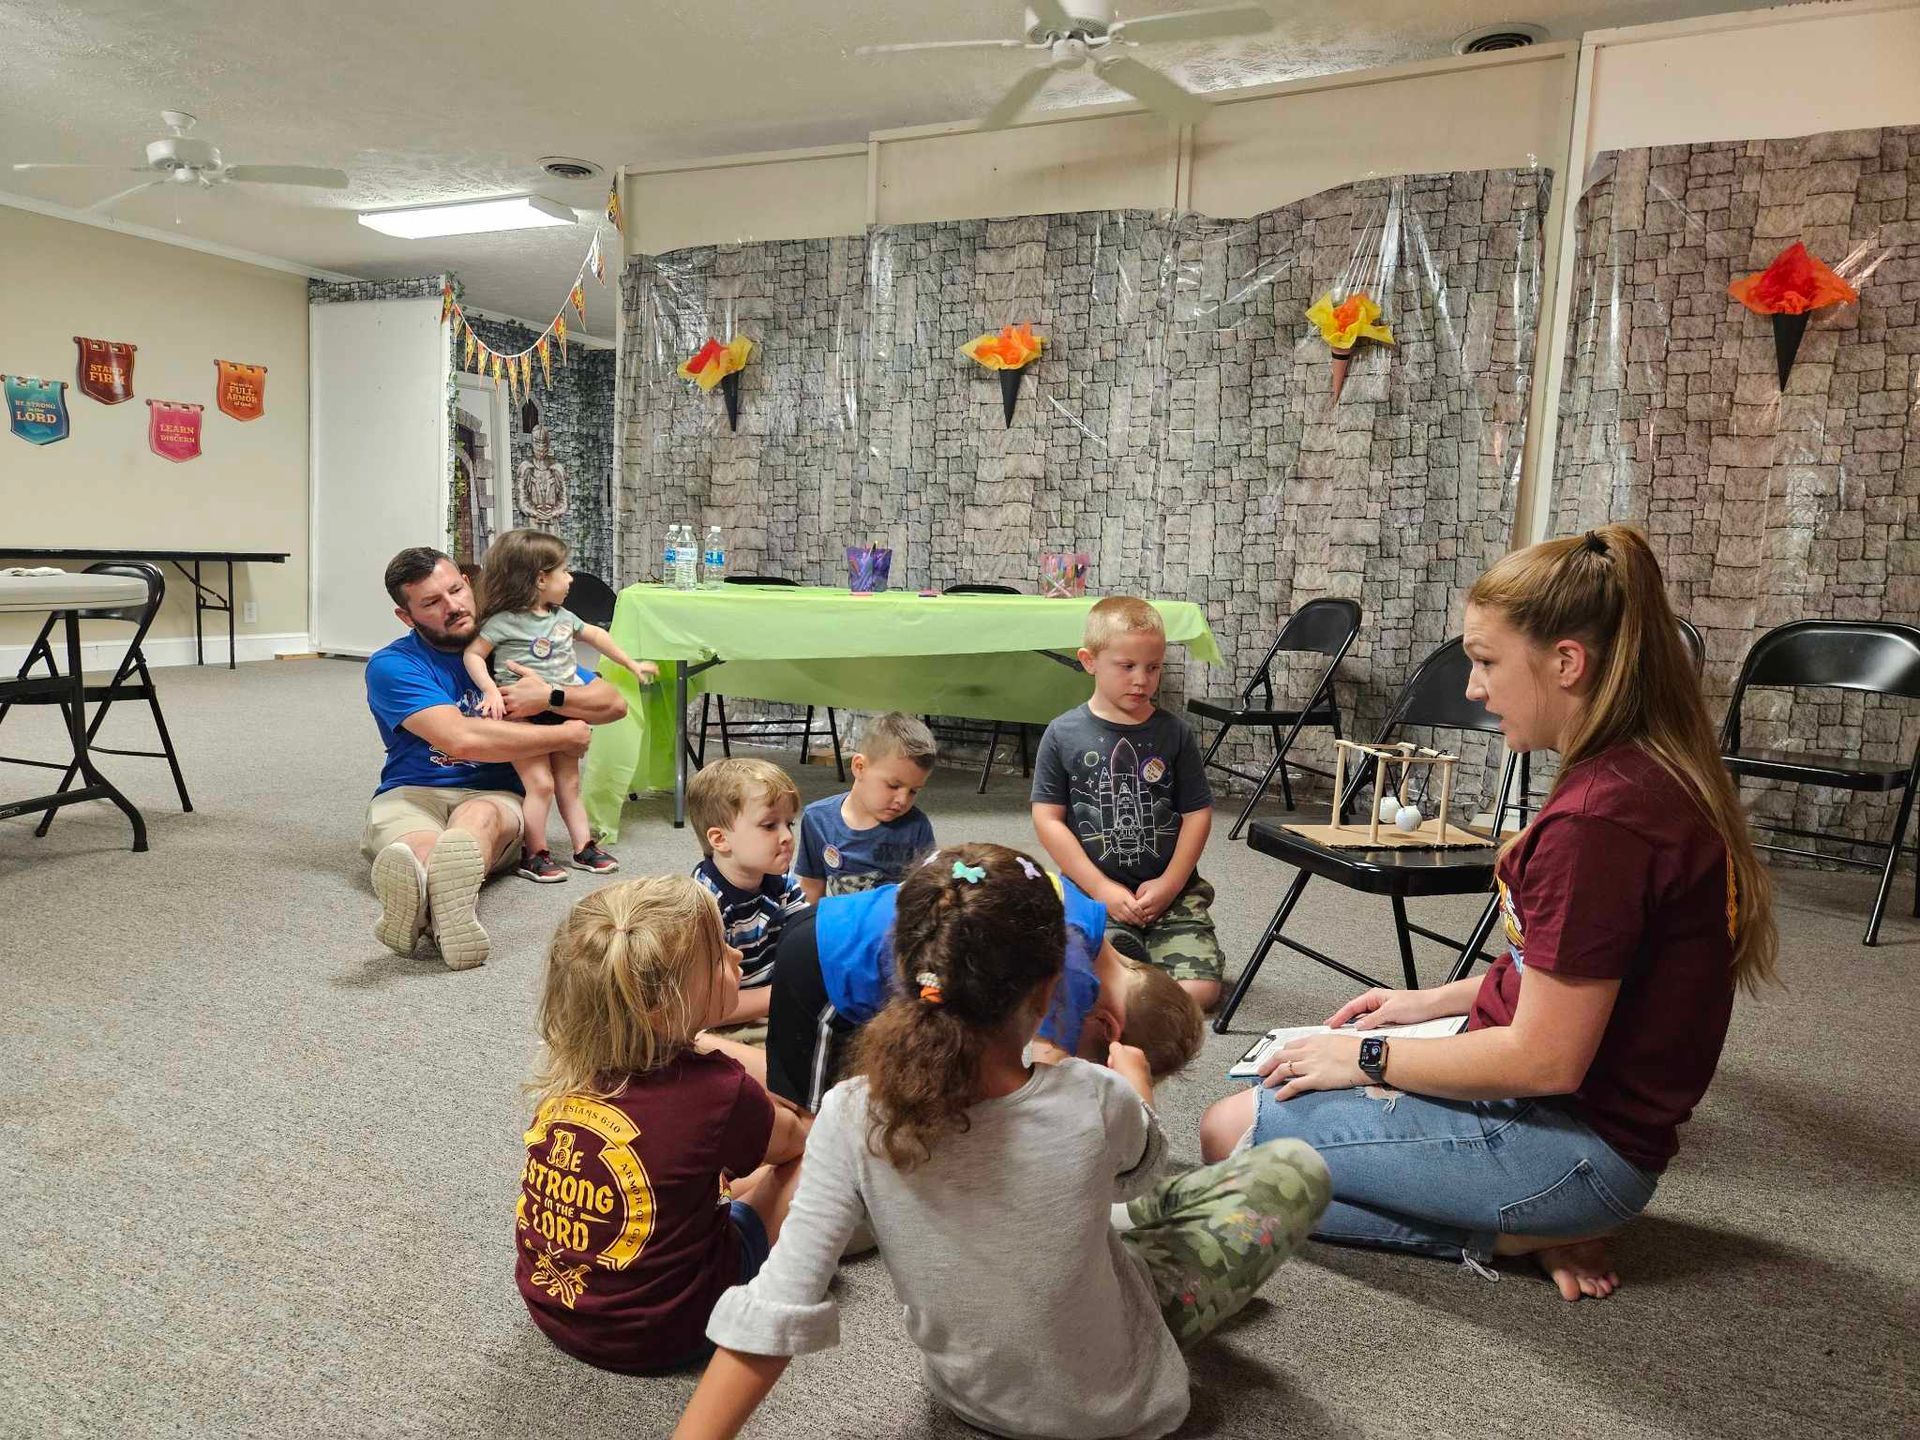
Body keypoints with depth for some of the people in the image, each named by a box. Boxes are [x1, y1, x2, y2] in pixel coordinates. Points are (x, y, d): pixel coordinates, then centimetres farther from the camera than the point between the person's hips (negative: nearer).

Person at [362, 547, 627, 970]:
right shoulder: (391, 665, -2)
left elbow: (613, 703, 11)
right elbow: (460, 738, -19)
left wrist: (550, 697, -10)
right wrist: (567, 735, -11)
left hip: (494, 795, 1)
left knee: (478, 816, -38)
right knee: (424, 846, -38)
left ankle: (433, 903, -74)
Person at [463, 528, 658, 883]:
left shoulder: (562, 617, 8)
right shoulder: (504, 621, -13)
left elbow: (594, 635, 22)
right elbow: (473, 654, -11)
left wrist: (632, 663, 27)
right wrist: (490, 690, -25)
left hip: (563, 716, 7)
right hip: (524, 719, -7)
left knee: (569, 784, 13)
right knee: (541, 784, -9)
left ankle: (584, 847, 21)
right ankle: (534, 855, 4)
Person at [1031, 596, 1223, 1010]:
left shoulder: (1173, 732, 3)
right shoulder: (1063, 735, -2)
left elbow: (1198, 813, 5)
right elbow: (1048, 819, -4)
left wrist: (1170, 883, -6)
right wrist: (1101, 889, -9)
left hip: (1170, 889, 2)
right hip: (1093, 891, -2)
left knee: (1200, 989, -14)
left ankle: (1159, 945, 18)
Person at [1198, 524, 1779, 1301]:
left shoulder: (1599, 816, -29)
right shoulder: (1650, 775, 2)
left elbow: (1544, 1059, -25)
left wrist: (1369, 1057, -13)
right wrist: (1432, 1001, 12)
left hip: (1580, 1144, -10)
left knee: (1232, 1133, -7)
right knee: (1285, 1082, 21)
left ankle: (1514, 1235, -3)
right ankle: (1532, 1222, 9)